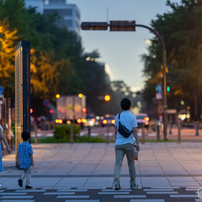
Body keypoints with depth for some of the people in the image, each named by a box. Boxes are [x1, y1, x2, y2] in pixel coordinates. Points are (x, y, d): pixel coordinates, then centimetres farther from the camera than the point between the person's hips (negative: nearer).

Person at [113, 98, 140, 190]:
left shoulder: (118, 116, 7)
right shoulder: (132, 116, -4)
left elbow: (116, 130, 11)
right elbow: (134, 131, -7)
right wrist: (137, 143, -3)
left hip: (118, 143, 2)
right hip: (129, 143, -2)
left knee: (118, 163, -3)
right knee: (131, 163, 12)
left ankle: (116, 181, -20)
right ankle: (133, 182, 21)